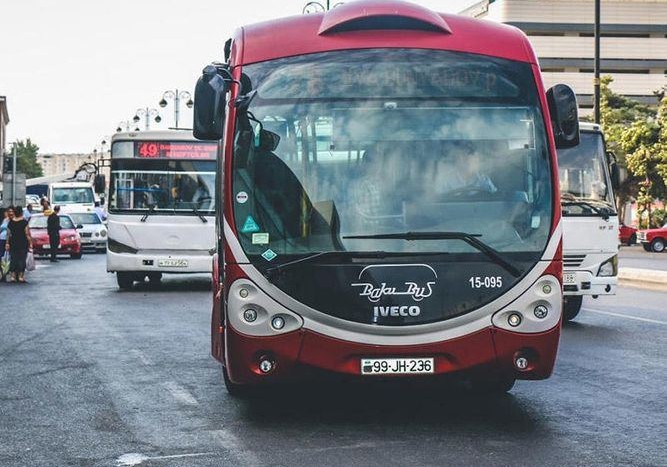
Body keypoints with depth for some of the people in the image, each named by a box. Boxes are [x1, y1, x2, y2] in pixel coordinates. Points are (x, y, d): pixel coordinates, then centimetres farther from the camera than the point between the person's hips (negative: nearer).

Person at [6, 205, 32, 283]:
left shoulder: (10, 222, 3)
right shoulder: (24, 222, -9)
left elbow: (8, 234, 6)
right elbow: (27, 234, -10)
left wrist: (7, 243, 14)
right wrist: (30, 243, -5)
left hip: (13, 243, 4)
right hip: (23, 244, -4)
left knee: (13, 260, 10)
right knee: (22, 260, 2)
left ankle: (13, 276, 9)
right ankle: (21, 276, 1)